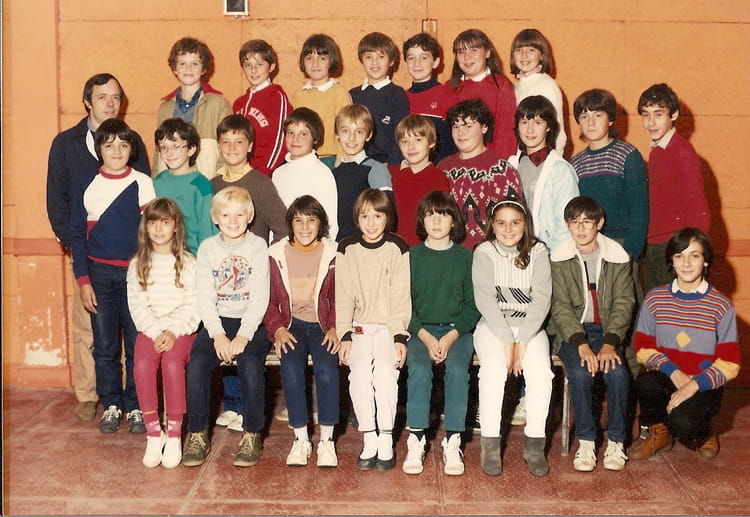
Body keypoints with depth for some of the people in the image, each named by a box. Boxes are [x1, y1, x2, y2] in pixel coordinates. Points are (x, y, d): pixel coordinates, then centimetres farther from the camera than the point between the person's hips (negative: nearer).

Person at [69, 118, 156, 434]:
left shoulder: (143, 184, 0)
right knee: (105, 346, 6)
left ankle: (135, 407, 15)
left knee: (137, 345, 2)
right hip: (99, 274, 1)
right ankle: (111, 404, 20)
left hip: (136, 273, -1)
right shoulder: (87, 186, 4)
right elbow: (77, 235, 6)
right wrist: (83, 280, 0)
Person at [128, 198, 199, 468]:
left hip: (181, 329, -2)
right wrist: (157, 332, -12)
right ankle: (153, 433, -20)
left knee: (172, 362, -32)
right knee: (143, 363, -29)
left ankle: (174, 435, -24)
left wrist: (172, 331, -15)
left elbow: (193, 306, -1)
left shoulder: (188, 263, 7)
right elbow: (137, 306, 4)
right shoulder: (138, 264, 13)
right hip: (149, 329, 2)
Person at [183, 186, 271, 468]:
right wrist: (218, 335, -13)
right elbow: (205, 297, 1)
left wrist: (243, 337, -17)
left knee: (251, 365, -29)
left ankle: (252, 436, -11)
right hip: (216, 321, 2)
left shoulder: (258, 246, 1)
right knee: (197, 364, -24)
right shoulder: (207, 248, 7)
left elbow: (260, 298, -6)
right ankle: (198, 435, -8)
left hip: (250, 321, -2)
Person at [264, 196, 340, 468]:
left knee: (326, 369, -29)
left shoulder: (333, 254, 1)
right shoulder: (276, 255, 2)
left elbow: (339, 299, 5)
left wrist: (335, 328, -11)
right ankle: (300, 439, -14)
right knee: (291, 369, -29)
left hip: (323, 325, 0)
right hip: (291, 325, 1)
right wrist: (278, 329, -10)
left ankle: (326, 440, -14)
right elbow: (269, 301, 6)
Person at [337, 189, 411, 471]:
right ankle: (369, 440, -16)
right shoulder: (347, 249, 6)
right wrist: (344, 335, -6)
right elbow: (343, 295, 3)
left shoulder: (397, 248, 2)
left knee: (385, 370, -26)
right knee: (359, 371, -24)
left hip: (389, 325, -1)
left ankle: (386, 440, -17)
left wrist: (400, 336, -9)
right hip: (358, 326, 1)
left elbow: (402, 295, -1)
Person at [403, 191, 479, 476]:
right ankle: (416, 441, -23)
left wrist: (452, 336, -11)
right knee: (419, 369, -29)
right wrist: (425, 336, -11)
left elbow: (473, 305, 3)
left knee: (457, 370, -29)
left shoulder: (466, 257, 6)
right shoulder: (411, 256, 6)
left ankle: (452, 442, -22)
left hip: (457, 330, 0)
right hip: (420, 329, 0)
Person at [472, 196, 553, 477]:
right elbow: (486, 301, -9)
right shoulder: (484, 253, -2)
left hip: (530, 325, 1)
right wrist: (507, 341, -18)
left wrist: (522, 341, -16)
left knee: (541, 370, -27)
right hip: (493, 325, -1)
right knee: (493, 368, -30)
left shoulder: (537, 252, 1)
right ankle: (490, 444, -18)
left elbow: (541, 299, -6)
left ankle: (534, 443, -13)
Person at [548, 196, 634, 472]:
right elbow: (560, 307, -8)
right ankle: (586, 442, -12)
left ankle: (616, 441, -8)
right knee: (580, 373, -28)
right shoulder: (559, 258, -1)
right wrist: (581, 344, -22)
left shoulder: (617, 256, 2)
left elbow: (623, 303, -3)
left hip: (607, 329, 1)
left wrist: (610, 343, -18)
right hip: (571, 332, -1)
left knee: (617, 373, -26)